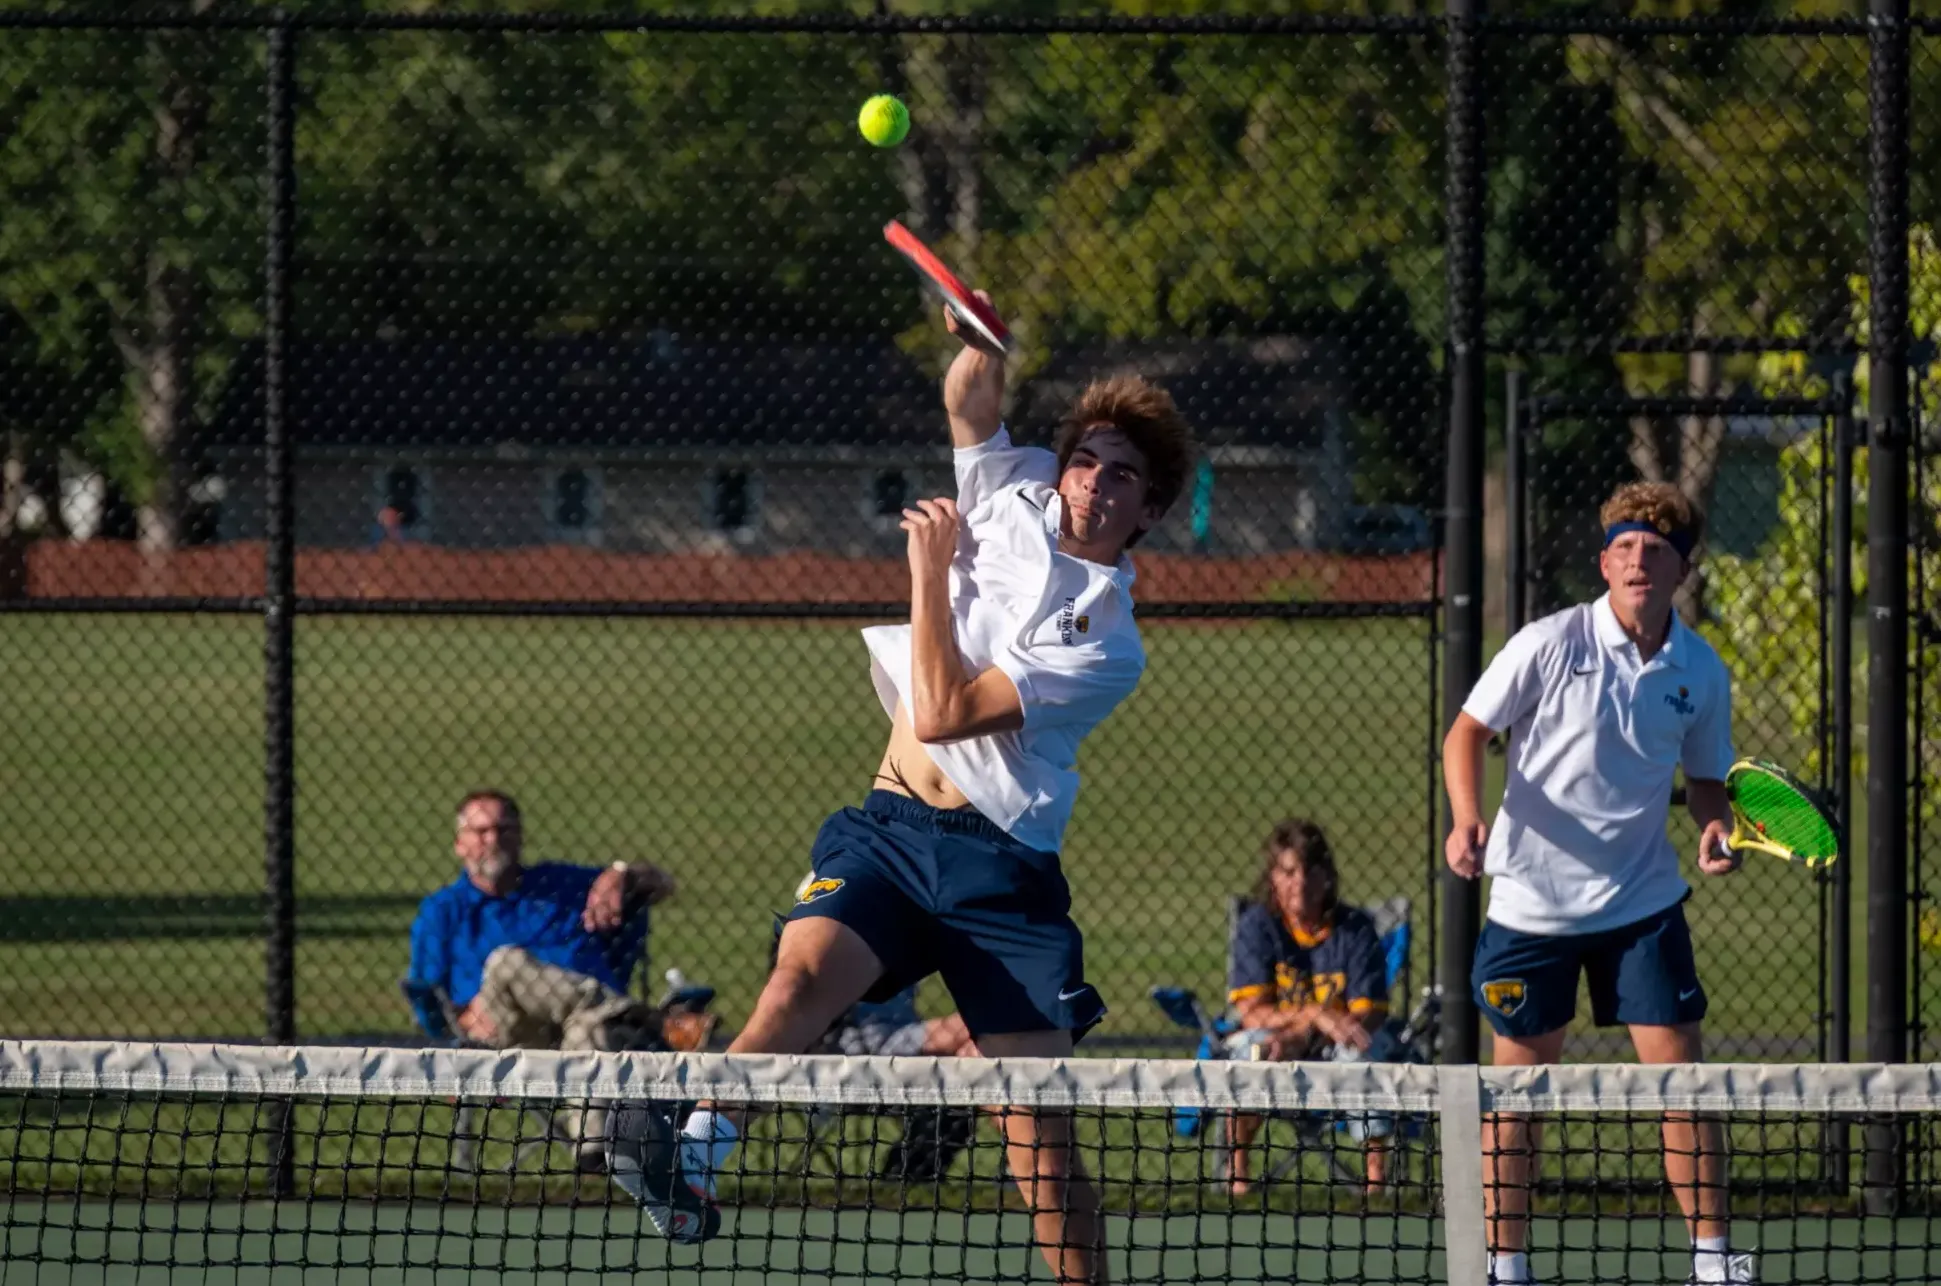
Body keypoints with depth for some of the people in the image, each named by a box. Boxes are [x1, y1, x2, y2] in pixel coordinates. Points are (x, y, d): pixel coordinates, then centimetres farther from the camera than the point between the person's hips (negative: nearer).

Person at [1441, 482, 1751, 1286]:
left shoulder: (1700, 673, -1)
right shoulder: (1549, 645, -11)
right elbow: (1467, 732, -4)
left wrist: (1716, 827, -9)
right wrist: (1467, 819, -20)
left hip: (1642, 899, 2)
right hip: (1533, 900, -2)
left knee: (1680, 1070, -5)